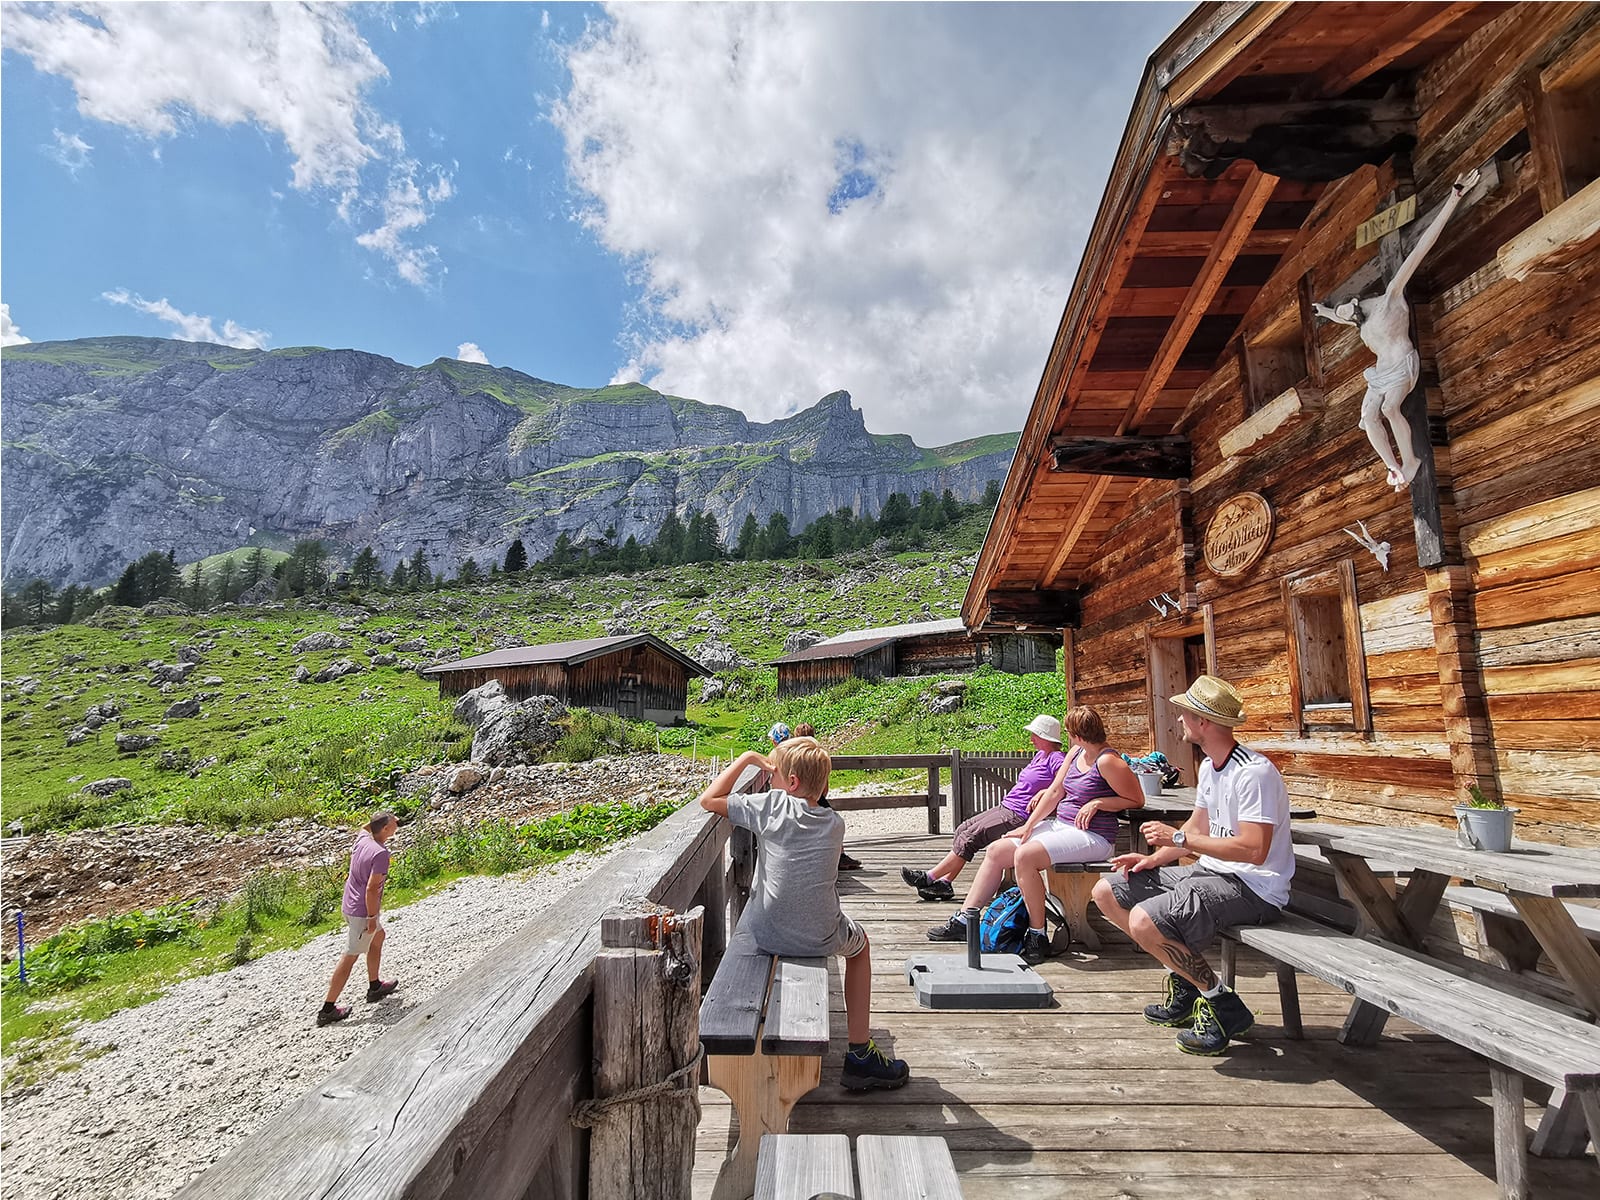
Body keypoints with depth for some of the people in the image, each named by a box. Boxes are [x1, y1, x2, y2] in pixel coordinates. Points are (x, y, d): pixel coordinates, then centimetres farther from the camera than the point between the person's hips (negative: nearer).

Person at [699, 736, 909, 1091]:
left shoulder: (772, 805, -9)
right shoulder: (835, 824, 1)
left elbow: (708, 800, -1)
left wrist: (745, 758, 6)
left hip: (765, 936, -1)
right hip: (821, 938, 2)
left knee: (734, 947, 33)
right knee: (859, 943, 34)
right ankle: (860, 1054, 34)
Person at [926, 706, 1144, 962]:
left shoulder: (1108, 761, -15)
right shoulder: (1076, 754, 10)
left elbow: (1137, 800, -12)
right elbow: (1055, 792, 11)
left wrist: (1098, 802, -18)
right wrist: (1029, 826, 6)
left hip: (1091, 836, -9)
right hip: (1059, 825, 9)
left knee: (1025, 856, -30)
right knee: (997, 850, 0)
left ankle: (1037, 936, -16)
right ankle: (963, 921, 5)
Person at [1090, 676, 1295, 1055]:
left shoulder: (1254, 772, -20)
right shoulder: (1208, 766, 11)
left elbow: (1254, 850, -26)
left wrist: (1179, 839, -21)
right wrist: (1153, 858, 2)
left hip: (1253, 887, -10)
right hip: (1212, 873, 10)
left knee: (1144, 921, -31)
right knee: (1106, 891, 5)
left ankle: (1223, 1006, -6)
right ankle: (1183, 984, 13)